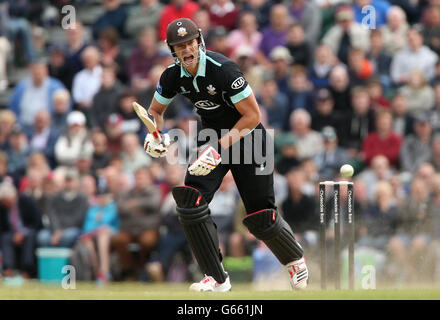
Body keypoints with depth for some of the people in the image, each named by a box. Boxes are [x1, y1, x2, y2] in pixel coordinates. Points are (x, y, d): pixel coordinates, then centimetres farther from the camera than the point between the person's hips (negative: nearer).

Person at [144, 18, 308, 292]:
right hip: (213, 139, 5)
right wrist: (156, 135, -11)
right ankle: (217, 279, -8)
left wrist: (219, 148, -29)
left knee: (261, 217, -5)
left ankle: (295, 259, 29)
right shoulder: (173, 76, -7)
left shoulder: (222, 69, -26)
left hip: (246, 137, -5)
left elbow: (253, 116, -24)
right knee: (190, 200, -17)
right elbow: (155, 110, 11)